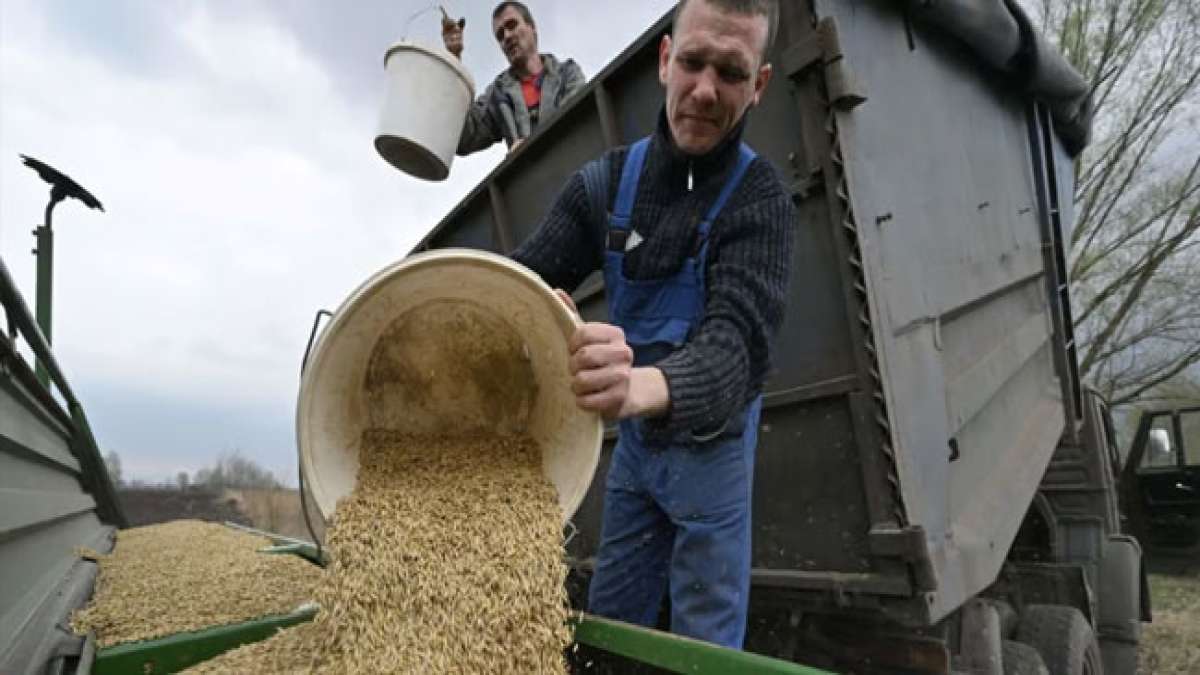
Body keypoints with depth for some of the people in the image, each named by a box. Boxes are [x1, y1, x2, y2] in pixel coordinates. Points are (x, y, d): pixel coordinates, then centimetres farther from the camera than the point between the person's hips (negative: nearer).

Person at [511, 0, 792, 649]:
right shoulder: (603, 182, -6)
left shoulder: (760, 199, -19)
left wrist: (646, 387, -55)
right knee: (608, 621, 19)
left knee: (706, 640, 9)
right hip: (633, 435, 4)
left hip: (710, 442, -3)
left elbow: (738, 339, -33)